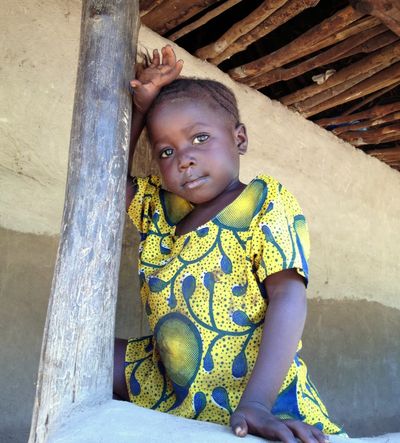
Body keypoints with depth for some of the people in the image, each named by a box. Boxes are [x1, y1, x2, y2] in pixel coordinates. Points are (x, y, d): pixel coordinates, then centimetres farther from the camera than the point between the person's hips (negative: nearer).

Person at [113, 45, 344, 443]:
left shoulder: (267, 202, -9)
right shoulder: (159, 205, 10)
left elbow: (288, 296, -19)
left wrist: (255, 401, -31)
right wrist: (141, 105, 6)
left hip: (258, 397, -6)